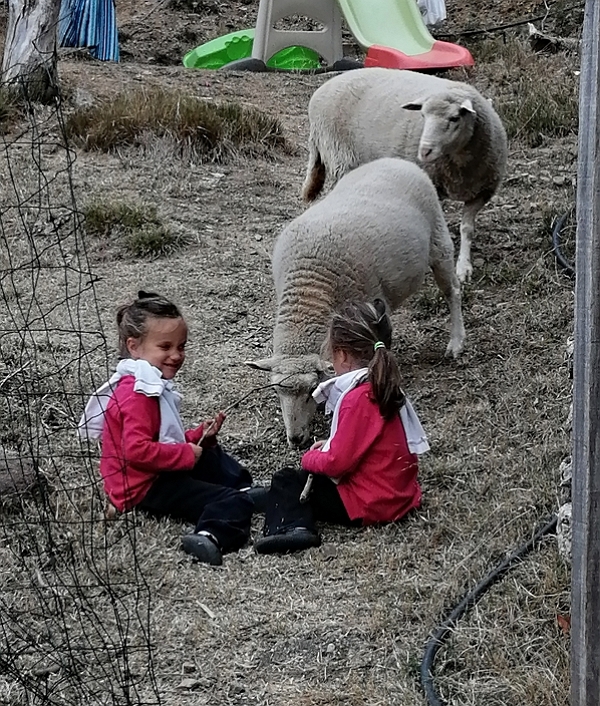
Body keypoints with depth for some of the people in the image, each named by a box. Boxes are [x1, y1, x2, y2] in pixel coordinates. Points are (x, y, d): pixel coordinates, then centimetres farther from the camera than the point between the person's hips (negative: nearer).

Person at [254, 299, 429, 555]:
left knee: (285, 481, 4)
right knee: (310, 476, 29)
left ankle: (292, 525, -20)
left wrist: (310, 458, -2)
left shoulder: (358, 399, -23)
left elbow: (338, 463, -21)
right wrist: (330, 446, 10)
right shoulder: (386, 388, 6)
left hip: (368, 505, -10)